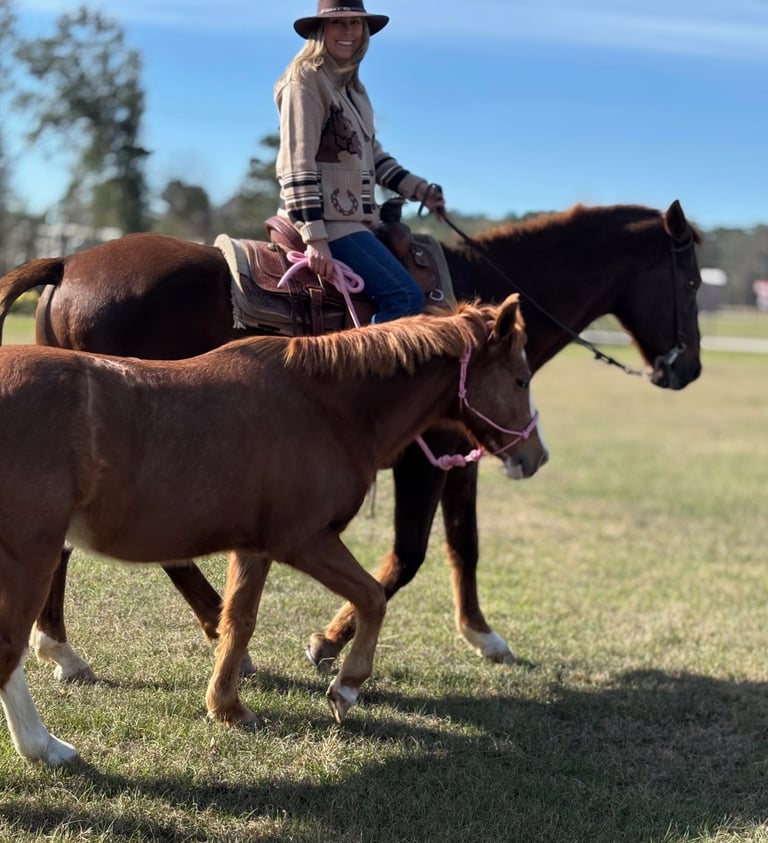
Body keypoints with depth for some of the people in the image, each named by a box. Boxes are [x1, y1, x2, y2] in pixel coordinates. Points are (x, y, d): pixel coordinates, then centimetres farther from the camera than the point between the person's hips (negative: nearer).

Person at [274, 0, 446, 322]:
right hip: (325, 219, -10)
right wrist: (314, 239, -22)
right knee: (405, 296, -19)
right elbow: (296, 165, -16)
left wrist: (417, 189, 18)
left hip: (356, 218, 10)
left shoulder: (352, 85, 17)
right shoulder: (305, 80, -9)